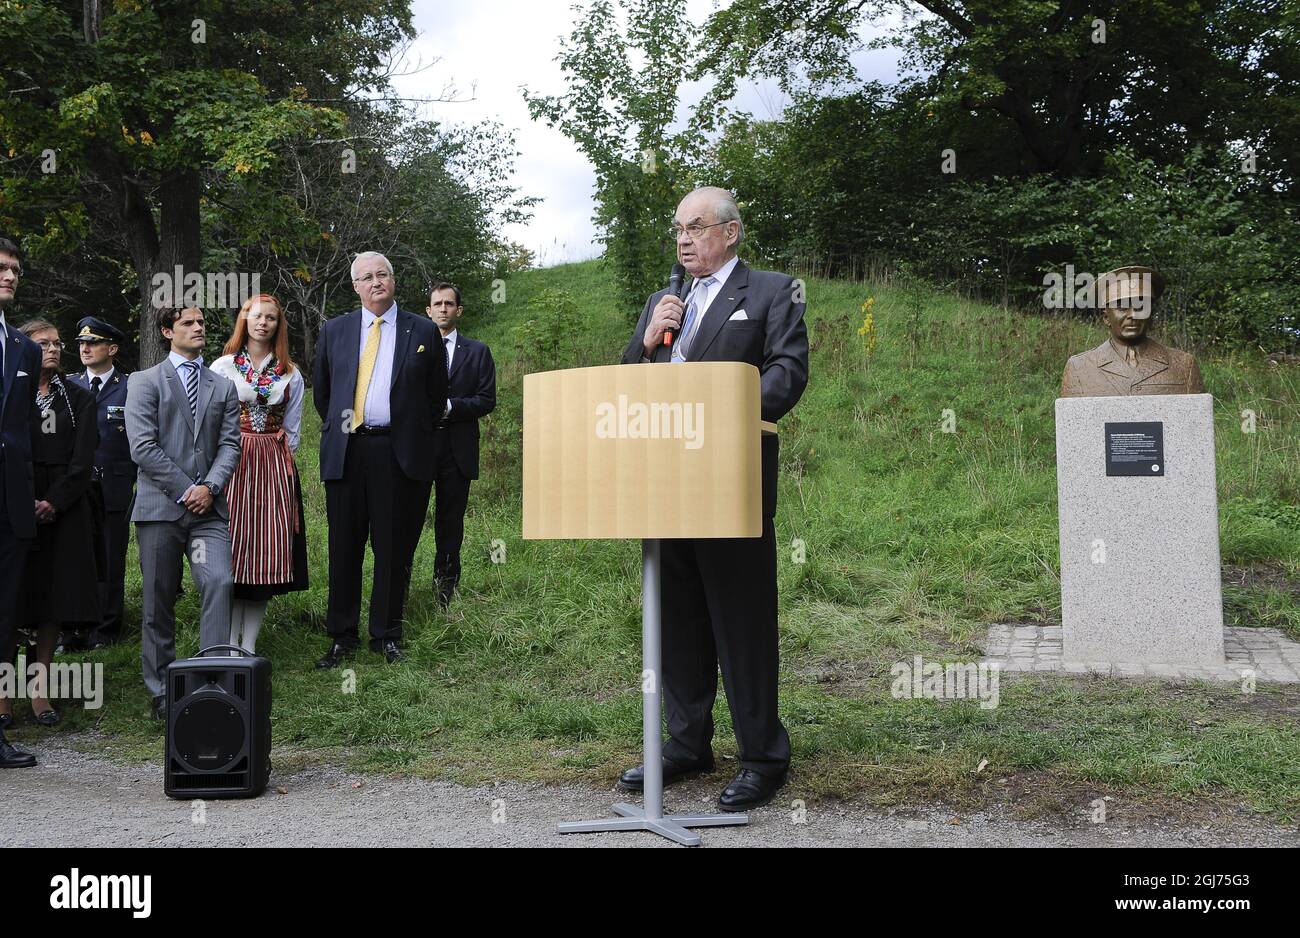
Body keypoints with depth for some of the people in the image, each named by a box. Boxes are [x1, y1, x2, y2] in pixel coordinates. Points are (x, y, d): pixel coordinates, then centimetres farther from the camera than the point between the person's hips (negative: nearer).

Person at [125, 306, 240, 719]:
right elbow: (143, 447, -5)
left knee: (219, 583, -17)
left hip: (209, 508, 2)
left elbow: (229, 445, 8)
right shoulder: (144, 382, 5)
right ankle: (162, 692, 13)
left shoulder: (223, 388, 16)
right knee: (159, 602, 3)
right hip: (160, 507, -2)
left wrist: (210, 487, -9)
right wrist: (184, 490, -9)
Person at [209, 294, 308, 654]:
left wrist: (281, 463, 7)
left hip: (274, 468, 2)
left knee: (268, 553, -1)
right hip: (231, 463, -2)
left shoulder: (290, 374, 11)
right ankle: (230, 643, 4)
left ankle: (249, 643, 6)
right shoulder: (223, 367, 5)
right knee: (232, 547, -4)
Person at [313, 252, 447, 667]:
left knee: (394, 548, 4)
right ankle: (341, 637, 15)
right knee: (344, 548, 5)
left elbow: (436, 395, 10)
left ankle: (386, 636, 16)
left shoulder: (423, 332, 6)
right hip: (346, 452, 2)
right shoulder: (334, 331, 10)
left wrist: (412, 435, 10)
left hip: (400, 453, -1)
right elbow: (321, 390, 19)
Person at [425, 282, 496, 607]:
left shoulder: (478, 352, 9)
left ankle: (445, 591, 14)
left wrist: (448, 406, -12)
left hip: (458, 449, 0)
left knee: (451, 522, 5)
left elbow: (487, 400, 0)